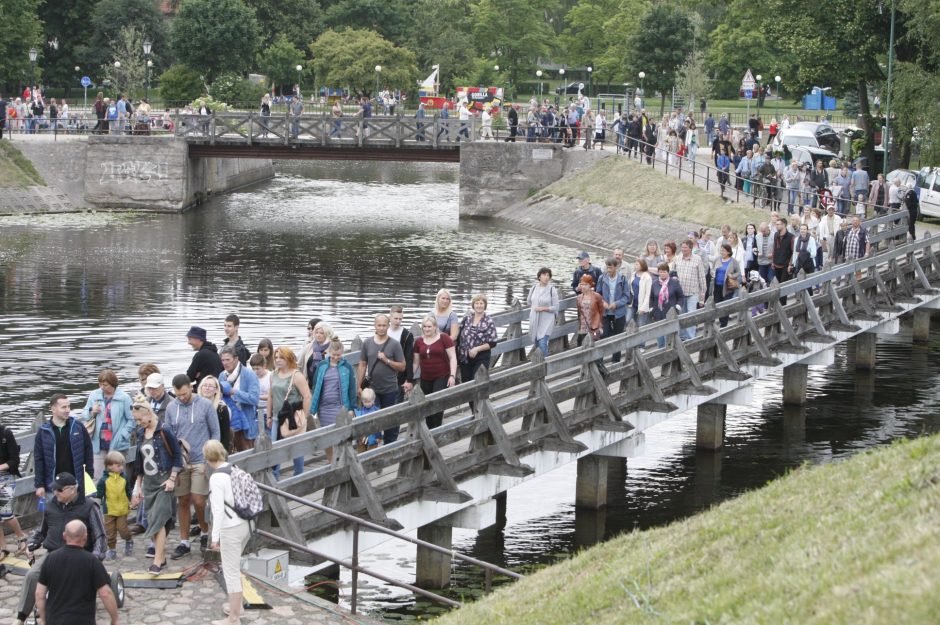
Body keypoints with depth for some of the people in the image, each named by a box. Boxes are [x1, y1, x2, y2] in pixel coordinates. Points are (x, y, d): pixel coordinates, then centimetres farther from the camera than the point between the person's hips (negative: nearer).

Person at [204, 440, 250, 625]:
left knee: (231, 572, 1)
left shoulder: (217, 478, -18)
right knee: (234, 568, 26)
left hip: (230, 530, -8)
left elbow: (218, 510, -20)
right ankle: (236, 605, 41)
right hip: (244, 525, 8)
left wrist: (215, 536, -14)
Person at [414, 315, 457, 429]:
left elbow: (452, 357, -5)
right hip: (425, 379, 4)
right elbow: (416, 362, 15)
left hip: (442, 377, -4)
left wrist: (452, 375, -13)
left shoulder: (444, 338, -4)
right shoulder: (419, 341, 9)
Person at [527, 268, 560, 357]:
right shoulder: (534, 287, 1)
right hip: (534, 320, 5)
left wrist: (543, 309, -18)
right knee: (536, 343, 13)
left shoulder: (552, 289, -11)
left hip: (546, 321, -5)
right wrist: (534, 308, 11)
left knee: (542, 344, -15)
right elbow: (528, 301, 19)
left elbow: (556, 307, -9)